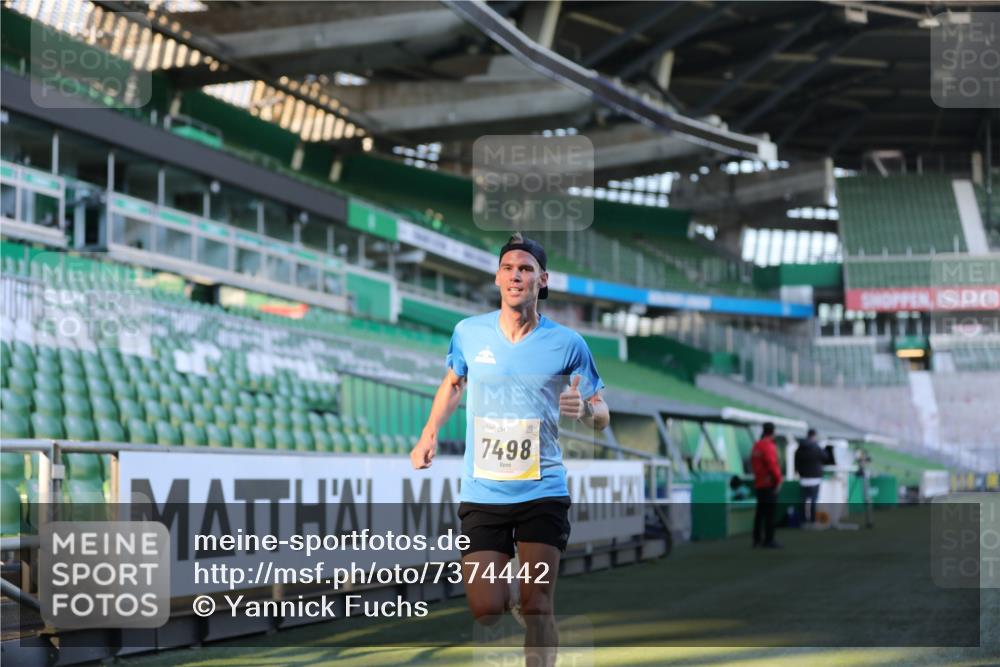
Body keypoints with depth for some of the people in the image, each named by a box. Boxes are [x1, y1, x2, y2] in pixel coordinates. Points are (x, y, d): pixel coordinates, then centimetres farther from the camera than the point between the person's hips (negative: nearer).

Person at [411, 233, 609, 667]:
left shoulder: (567, 344, -4)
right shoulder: (469, 333, 1)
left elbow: (601, 416, 3)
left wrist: (584, 409, -20)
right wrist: (430, 433, 8)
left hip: (543, 494, -1)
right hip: (481, 496, 2)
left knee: (537, 609, -5)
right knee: (486, 612, 1)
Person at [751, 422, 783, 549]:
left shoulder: (756, 446, 12)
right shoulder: (769, 446, -16)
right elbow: (772, 465, -23)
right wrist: (778, 480, -12)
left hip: (759, 484, 9)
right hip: (769, 484, -9)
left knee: (760, 512, 14)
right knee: (770, 513, -7)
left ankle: (757, 539, 17)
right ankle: (768, 540, -8)